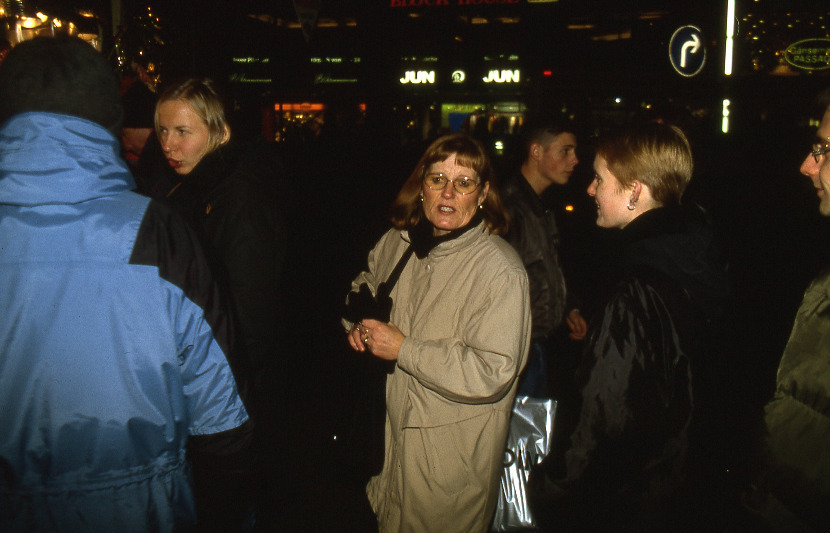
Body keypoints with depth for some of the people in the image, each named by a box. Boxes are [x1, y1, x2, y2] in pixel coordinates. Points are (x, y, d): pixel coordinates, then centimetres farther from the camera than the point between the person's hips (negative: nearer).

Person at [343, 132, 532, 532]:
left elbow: (493, 372, -28)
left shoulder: (500, 271, -23)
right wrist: (359, 322, -3)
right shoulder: (398, 241, -2)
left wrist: (404, 349, -26)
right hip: (390, 427, 6)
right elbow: (366, 283, 19)